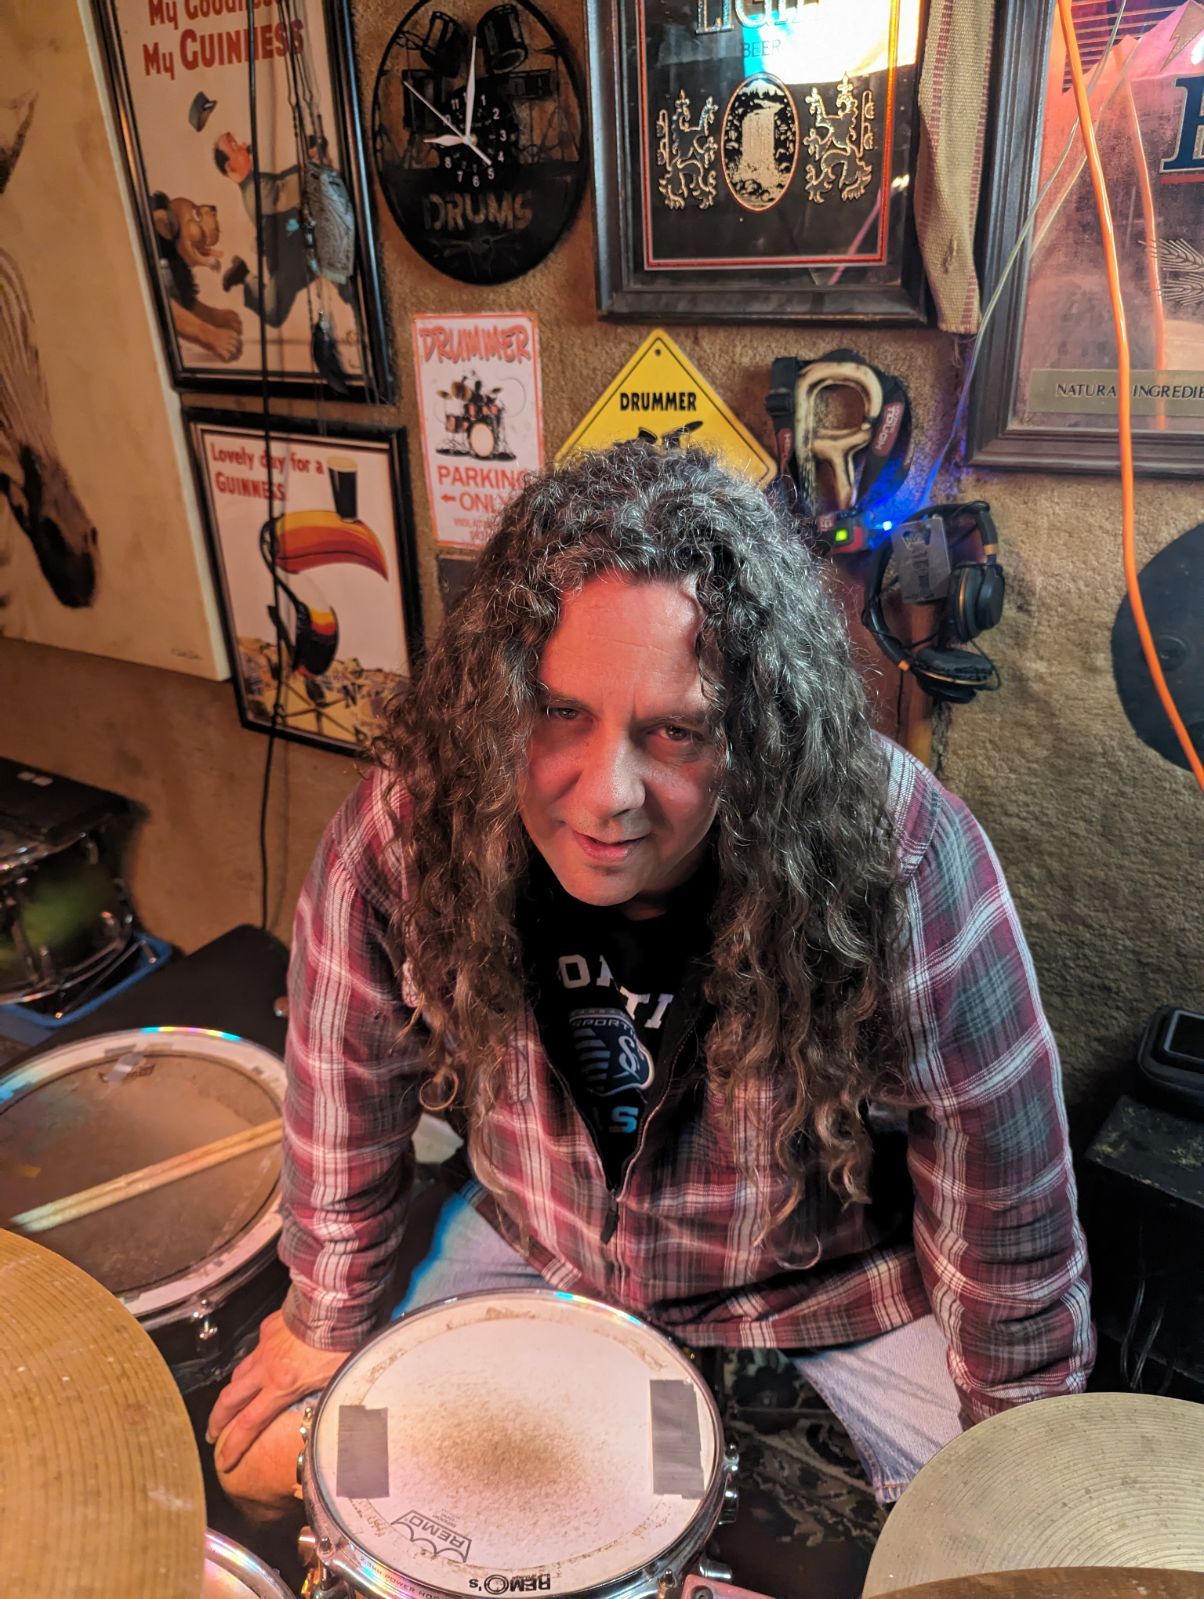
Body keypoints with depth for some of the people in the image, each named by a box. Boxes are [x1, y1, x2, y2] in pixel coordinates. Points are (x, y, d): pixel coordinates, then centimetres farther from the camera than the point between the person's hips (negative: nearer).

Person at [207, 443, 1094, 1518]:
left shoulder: (904, 867, -34)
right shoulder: (407, 831, -27)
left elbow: (1003, 1212, -18)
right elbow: (351, 1091, -9)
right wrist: (328, 1330, 4)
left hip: (836, 1270, -1)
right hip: (534, 1240, 3)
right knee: (272, 1461, 9)